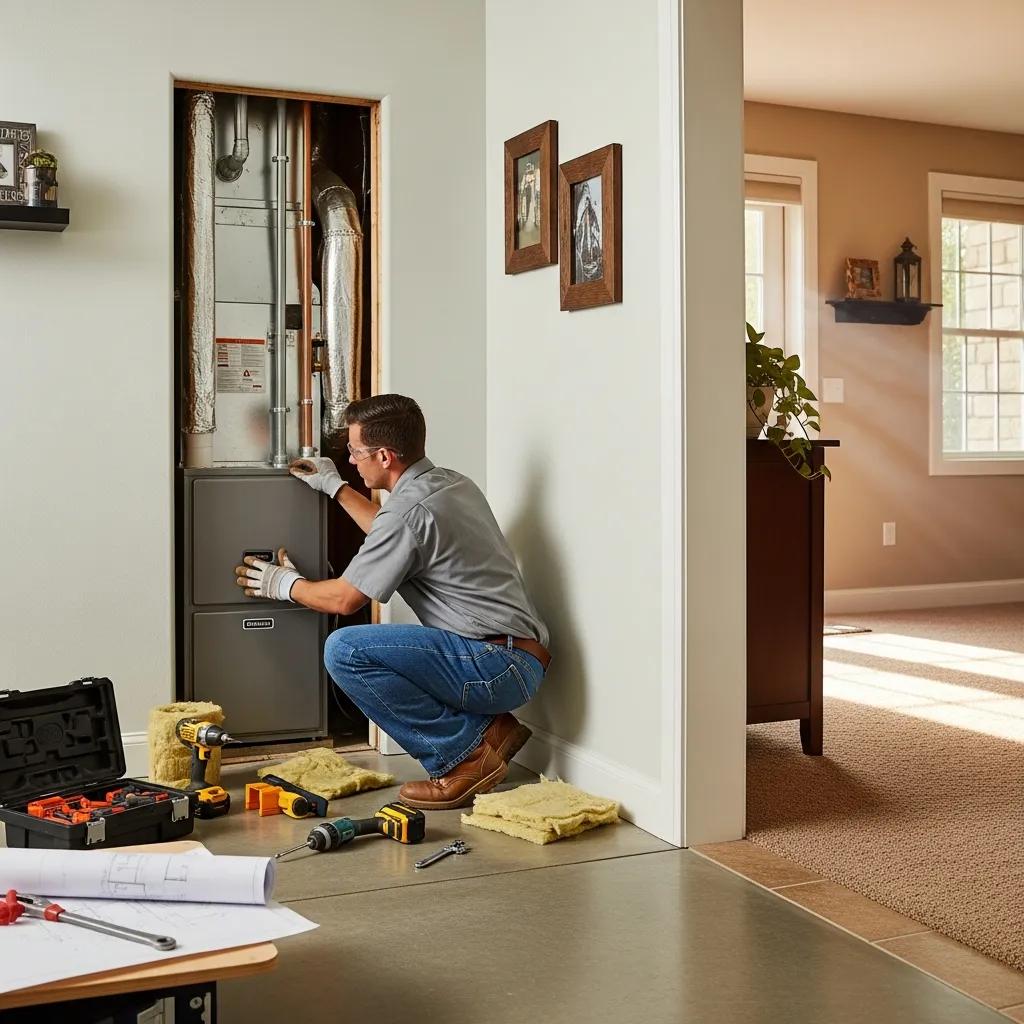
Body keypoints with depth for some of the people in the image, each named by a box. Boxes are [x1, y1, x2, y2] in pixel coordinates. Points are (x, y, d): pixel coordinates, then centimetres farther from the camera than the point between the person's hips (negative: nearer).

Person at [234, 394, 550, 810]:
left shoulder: (409, 508, -16)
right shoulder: (452, 483, 12)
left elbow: (344, 599, -7)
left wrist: (285, 584, 12)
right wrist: (334, 487, 38)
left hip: (498, 666, -10)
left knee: (345, 650, -18)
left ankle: (464, 756, -10)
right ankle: (489, 728, 12)